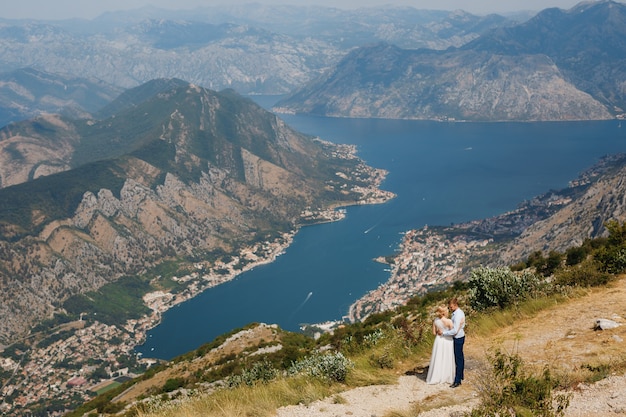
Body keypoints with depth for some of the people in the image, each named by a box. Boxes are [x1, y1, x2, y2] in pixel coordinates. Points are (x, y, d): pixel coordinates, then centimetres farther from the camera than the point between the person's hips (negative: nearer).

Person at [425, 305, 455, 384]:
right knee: (446, 360, 10)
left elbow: (434, 333, 1)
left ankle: (435, 377, 22)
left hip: (439, 340, 4)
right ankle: (446, 378, 21)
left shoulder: (435, 320, -5)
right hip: (447, 341, -4)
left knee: (438, 359, 15)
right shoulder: (449, 321, -20)